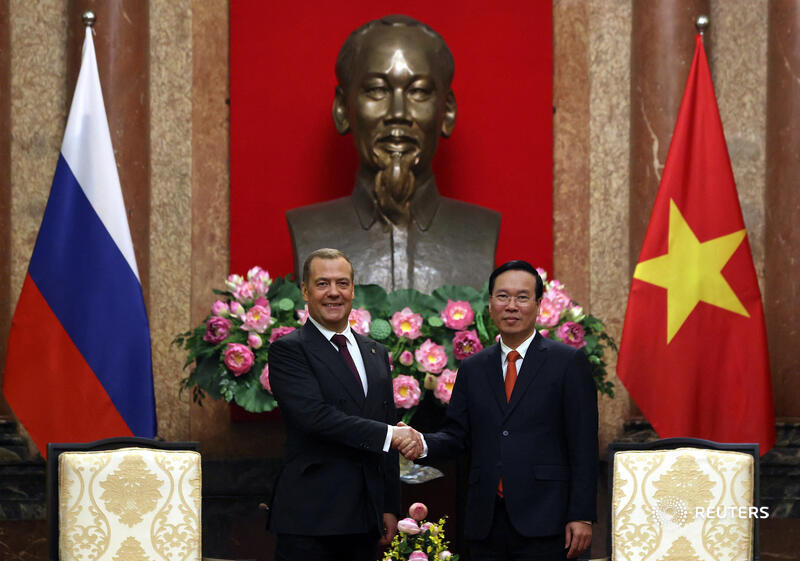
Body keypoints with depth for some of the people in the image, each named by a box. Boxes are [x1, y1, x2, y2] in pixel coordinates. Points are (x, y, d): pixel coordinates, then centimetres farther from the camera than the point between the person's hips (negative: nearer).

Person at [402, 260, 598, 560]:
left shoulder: (568, 362, 1)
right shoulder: (473, 368, 15)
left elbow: (583, 446, -3)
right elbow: (456, 435, 12)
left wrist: (581, 516, -9)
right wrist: (423, 443, -10)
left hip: (542, 523, -4)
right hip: (486, 523, 4)